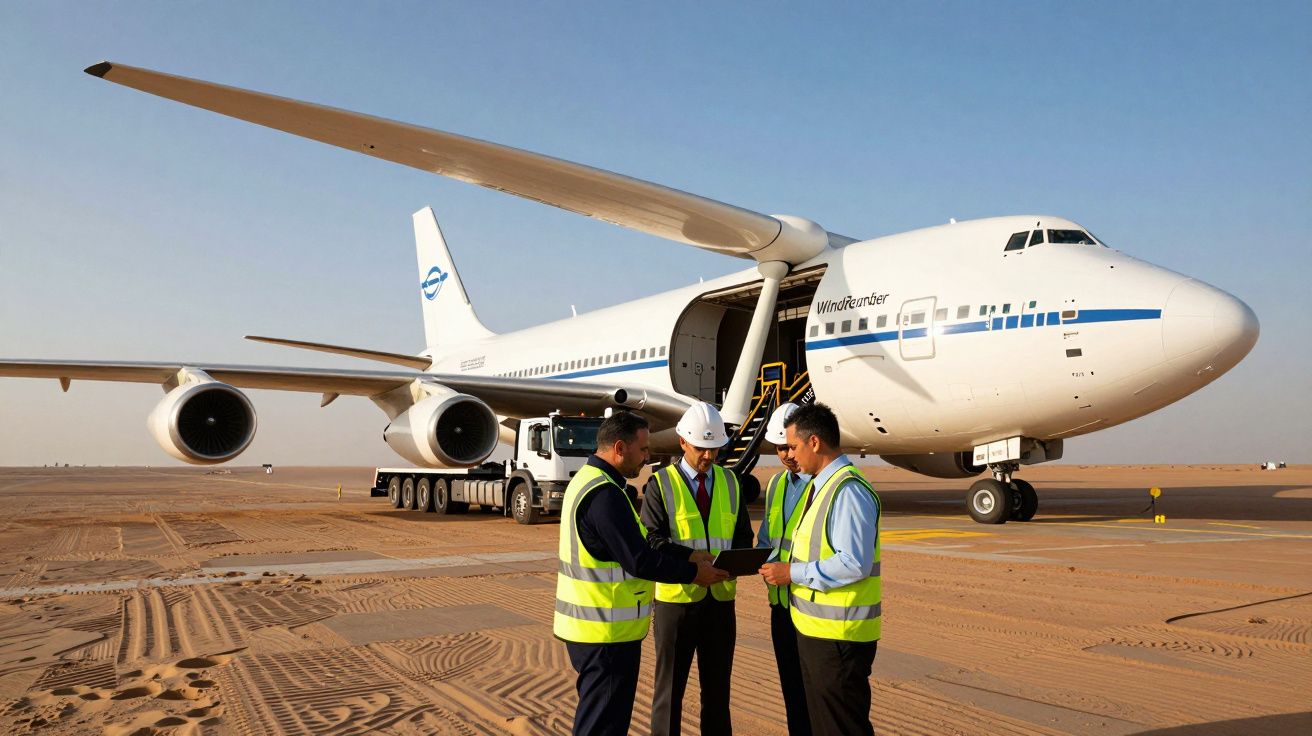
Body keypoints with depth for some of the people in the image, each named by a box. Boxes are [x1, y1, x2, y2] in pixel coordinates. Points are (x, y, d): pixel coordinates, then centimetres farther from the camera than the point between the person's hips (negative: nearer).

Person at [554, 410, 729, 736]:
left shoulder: (585, 480, 11)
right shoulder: (605, 494, -22)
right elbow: (639, 561, -23)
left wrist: (685, 563, 12)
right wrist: (692, 572, -10)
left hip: (587, 623, 10)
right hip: (606, 631, -10)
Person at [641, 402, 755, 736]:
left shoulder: (729, 482, 8)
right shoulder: (661, 483, -6)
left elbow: (742, 534, 10)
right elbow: (651, 539, -12)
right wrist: (689, 556, -27)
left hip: (721, 598, 4)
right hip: (677, 596, -4)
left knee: (718, 686, 16)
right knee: (670, 687, 9)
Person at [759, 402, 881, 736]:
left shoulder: (848, 491, -20)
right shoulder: (819, 485, 11)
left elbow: (855, 563, -25)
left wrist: (793, 573, -19)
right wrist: (781, 566, 6)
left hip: (839, 635, -10)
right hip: (814, 629, 10)